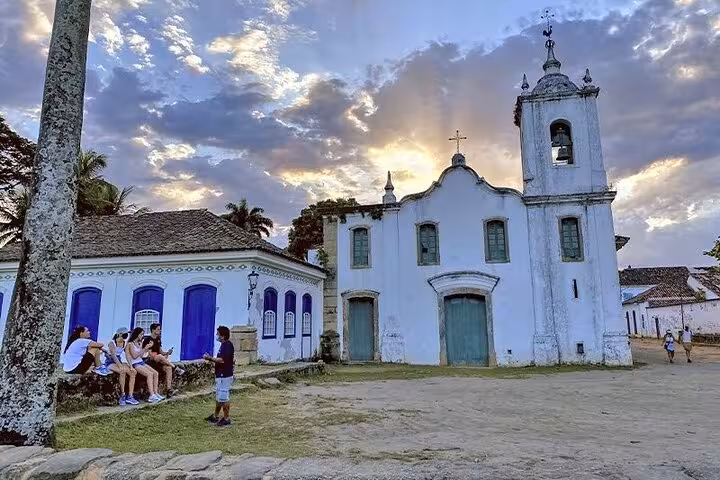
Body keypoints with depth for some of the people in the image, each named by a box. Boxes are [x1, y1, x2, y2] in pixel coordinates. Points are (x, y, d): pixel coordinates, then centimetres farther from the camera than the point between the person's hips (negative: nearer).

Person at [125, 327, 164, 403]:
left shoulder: (139, 343, 17)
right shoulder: (131, 343, -6)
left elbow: (141, 355, 13)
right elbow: (134, 356, -14)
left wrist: (148, 348, 5)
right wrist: (144, 349, -14)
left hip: (141, 362, 8)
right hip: (135, 364, -8)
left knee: (156, 373, -10)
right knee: (150, 374, -26)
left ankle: (155, 393, -12)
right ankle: (151, 396, -29)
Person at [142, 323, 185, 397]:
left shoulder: (158, 339, 15)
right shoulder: (147, 340, -8)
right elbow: (150, 355, -16)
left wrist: (167, 353, -6)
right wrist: (163, 357, -24)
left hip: (158, 361, 6)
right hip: (149, 362, -6)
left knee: (168, 368, -22)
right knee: (159, 356, -36)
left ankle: (169, 389, -30)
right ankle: (176, 369, -24)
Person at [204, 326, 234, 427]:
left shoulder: (227, 345, -20)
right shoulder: (224, 345, 13)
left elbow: (222, 360, -27)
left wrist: (210, 358, -16)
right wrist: (211, 358, 7)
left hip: (224, 376, -11)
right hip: (221, 375, 11)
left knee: (223, 398, -2)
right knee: (218, 397, 19)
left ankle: (226, 419, 7)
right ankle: (215, 416, 30)